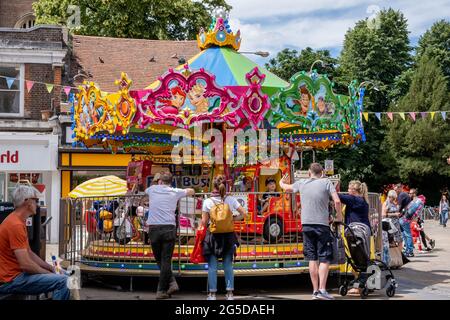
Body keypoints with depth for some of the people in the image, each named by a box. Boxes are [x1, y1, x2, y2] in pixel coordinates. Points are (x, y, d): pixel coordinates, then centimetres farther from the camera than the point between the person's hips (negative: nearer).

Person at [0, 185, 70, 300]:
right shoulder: (16, 225, -21)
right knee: (63, 281, -22)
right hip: (10, 279, -11)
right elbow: (25, 264, -25)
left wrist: (50, 267, 9)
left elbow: (29, 253, 19)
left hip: (15, 273, 11)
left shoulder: (18, 221, 13)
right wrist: (49, 273, -11)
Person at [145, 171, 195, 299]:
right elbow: (191, 191, 27)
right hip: (169, 228, 0)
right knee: (166, 261, 0)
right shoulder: (175, 192, 11)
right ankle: (161, 291, -2)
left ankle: (171, 283, 0)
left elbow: (145, 190, 38)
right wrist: (183, 193, 44)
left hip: (154, 229, 0)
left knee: (160, 260, 12)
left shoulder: (153, 189, 13)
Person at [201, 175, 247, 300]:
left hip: (213, 236, -2)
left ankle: (212, 294, 6)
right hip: (228, 235, 2)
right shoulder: (231, 200, -2)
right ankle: (229, 293, 11)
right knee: (228, 265, 9)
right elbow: (243, 214, -1)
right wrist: (232, 219, 8)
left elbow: (204, 222, -6)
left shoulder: (208, 202, -7)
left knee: (212, 266, 4)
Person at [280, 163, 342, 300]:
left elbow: (286, 187, 28)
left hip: (306, 224, 3)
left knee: (312, 259, 9)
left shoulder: (302, 183, 9)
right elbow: (337, 201, -11)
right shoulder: (326, 182, 0)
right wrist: (339, 217, 5)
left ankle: (315, 290, 10)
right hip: (322, 224, -3)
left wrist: (281, 182, 50)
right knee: (325, 259, 0)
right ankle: (322, 290, -9)